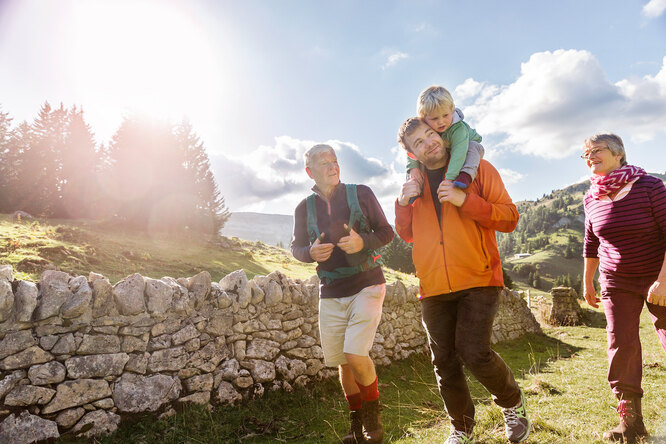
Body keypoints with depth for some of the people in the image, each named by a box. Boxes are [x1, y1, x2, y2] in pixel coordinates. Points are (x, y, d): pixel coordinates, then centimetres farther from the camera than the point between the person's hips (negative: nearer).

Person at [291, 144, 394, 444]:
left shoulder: (361, 194, -1)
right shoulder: (304, 208, 5)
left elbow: (386, 232, 3)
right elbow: (296, 247, 13)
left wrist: (363, 242, -17)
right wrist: (311, 253, -10)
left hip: (366, 285, -3)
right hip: (330, 293, 3)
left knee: (355, 355, -15)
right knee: (342, 362, 9)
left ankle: (373, 416, 13)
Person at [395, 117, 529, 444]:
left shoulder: (477, 169, 1)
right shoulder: (415, 182, 12)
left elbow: (509, 218, -5)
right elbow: (407, 234, 17)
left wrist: (465, 200, -18)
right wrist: (403, 203, -2)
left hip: (478, 280, -4)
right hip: (433, 287, 4)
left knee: (474, 354, -12)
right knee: (445, 362, 9)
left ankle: (513, 404, 21)